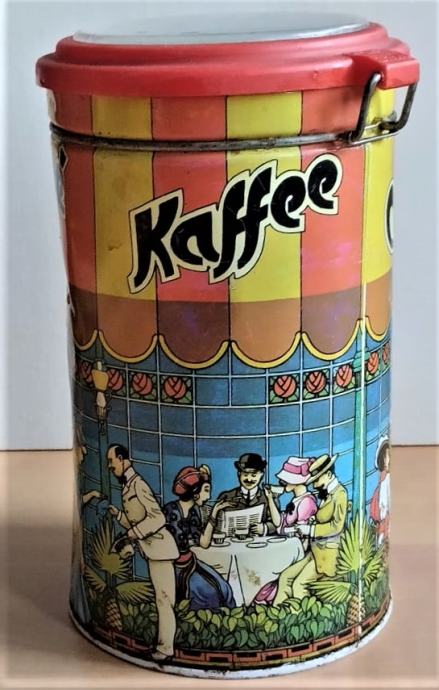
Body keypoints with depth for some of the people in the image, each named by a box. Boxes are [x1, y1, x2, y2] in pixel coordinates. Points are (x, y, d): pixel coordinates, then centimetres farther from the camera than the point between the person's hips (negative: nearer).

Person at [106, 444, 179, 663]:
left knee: (164, 598, -4)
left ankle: (165, 647, 0)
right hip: (149, 548, 9)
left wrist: (135, 532, -14)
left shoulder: (137, 484, -14)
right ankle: (163, 644, 16)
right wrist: (117, 514, 6)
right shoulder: (126, 487, 14)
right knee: (161, 597, 11)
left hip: (158, 545, -9)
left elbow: (158, 517, -19)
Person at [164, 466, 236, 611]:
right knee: (207, 592, -14)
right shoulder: (170, 510, -17)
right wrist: (193, 540, -4)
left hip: (190, 562, 6)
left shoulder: (194, 509, 4)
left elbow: (204, 542, -3)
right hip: (173, 566, -6)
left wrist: (214, 512, -3)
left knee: (222, 589, -7)